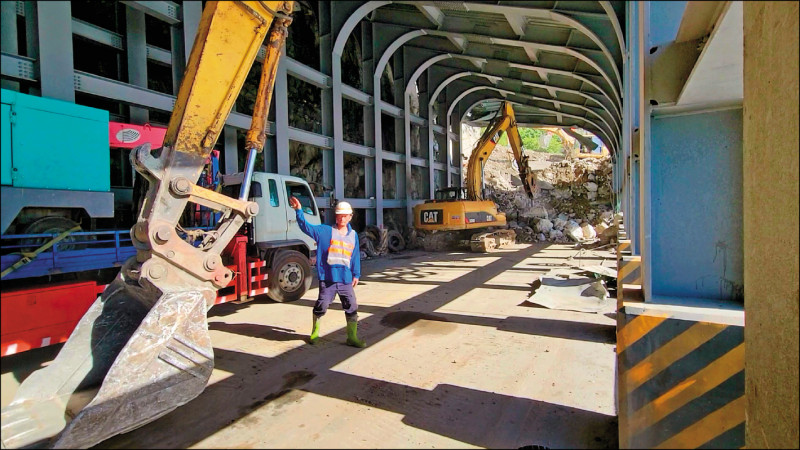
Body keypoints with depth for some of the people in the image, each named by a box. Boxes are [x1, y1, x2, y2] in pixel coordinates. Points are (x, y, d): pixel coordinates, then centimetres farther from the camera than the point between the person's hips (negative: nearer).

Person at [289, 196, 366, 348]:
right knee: (321, 306, 4)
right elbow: (306, 227, -7)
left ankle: (352, 337, 19)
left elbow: (356, 256, 13)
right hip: (327, 278, -3)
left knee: (352, 308, 4)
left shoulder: (353, 235, 11)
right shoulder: (325, 231, 2)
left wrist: (356, 275, 11)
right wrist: (299, 211, -19)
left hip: (346, 279, 3)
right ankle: (315, 332, 30)